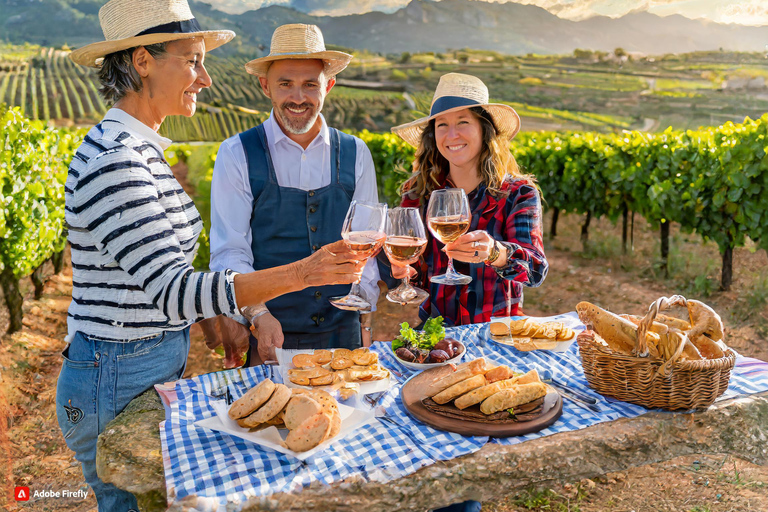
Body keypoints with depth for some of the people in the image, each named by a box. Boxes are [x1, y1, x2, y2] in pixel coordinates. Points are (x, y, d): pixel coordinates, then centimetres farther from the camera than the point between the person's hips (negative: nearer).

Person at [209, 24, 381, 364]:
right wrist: (259, 316, -23)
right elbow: (229, 252, -8)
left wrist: (365, 324, 7)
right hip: (267, 336, -2)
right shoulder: (237, 155, -5)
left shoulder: (355, 154, 3)